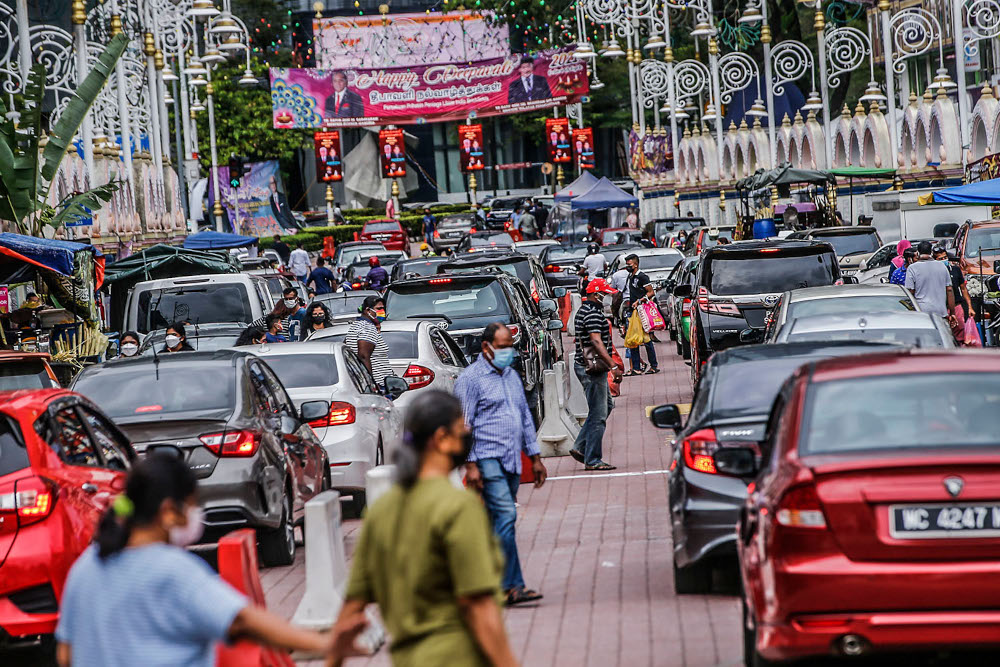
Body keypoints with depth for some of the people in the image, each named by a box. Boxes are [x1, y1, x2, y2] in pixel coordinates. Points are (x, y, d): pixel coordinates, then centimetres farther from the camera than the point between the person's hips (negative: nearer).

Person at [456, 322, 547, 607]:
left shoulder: (512, 376, 18)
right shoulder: (470, 378, -5)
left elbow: (526, 417, 24)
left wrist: (535, 457, 20)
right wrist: (470, 464, -15)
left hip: (511, 461, 8)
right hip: (487, 459, -8)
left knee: (498, 522, 7)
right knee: (505, 516, -16)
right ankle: (510, 586, -17)